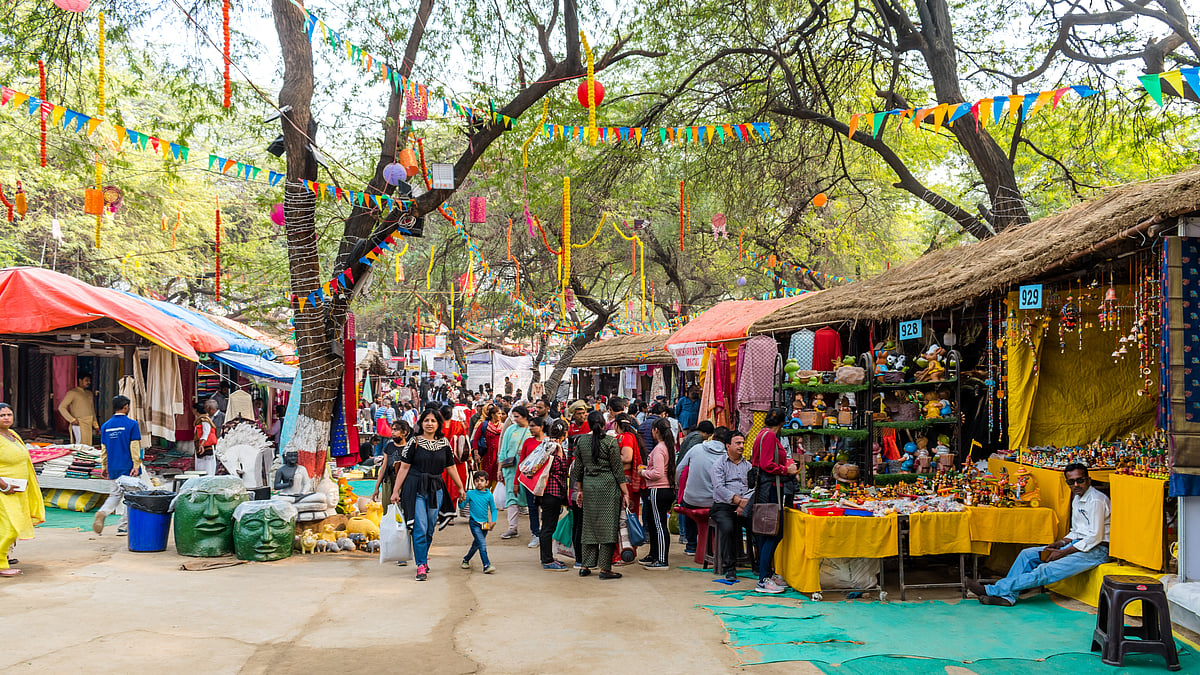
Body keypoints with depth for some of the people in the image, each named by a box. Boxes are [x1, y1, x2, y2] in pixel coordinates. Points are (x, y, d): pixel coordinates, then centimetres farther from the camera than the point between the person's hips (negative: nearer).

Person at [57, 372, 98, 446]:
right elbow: (61, 407, -8)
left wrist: (96, 425, 18)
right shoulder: (72, 393, -3)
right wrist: (72, 420, -14)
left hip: (89, 425, 7)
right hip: (79, 424, -7)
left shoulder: (89, 393, 18)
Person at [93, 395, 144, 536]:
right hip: (128, 468, -5)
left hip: (113, 469, 5)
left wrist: (104, 468, 18)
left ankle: (103, 512, -9)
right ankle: (123, 528, 3)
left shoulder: (106, 426, 7)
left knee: (116, 493, 18)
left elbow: (104, 449, 11)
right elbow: (134, 447, -12)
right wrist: (136, 465, -11)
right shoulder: (132, 424, -8)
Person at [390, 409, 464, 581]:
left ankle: (423, 557, 30)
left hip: (435, 489, 4)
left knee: (431, 528, 9)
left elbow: (451, 467, 15)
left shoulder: (444, 443, 7)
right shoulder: (415, 442, -2)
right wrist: (395, 491, -4)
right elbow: (404, 467, -2)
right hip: (416, 489, -3)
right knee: (420, 527, -9)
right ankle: (421, 566, -5)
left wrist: (461, 488, 17)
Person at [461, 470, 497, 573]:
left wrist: (493, 521, -4)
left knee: (476, 544, 17)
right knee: (482, 544, -17)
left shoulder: (489, 495, 0)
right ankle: (486, 565, -19)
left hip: (485, 524, 3)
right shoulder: (470, 494, -4)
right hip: (474, 523, -3)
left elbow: (493, 509, 7)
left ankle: (466, 559, 40)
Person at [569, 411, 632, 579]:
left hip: (588, 485, 4)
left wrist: (579, 489, 21)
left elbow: (578, 468, 11)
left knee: (589, 525, 13)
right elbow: (618, 469, -6)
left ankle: (585, 566, 16)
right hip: (608, 484, -4)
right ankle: (605, 568, -1)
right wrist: (625, 492, -1)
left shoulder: (581, 441, 5)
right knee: (608, 525, -1)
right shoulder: (610, 441, -7)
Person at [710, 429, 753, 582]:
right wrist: (738, 500, -21)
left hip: (744, 507, 3)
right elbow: (719, 488, -8)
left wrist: (746, 503, -14)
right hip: (723, 507, -3)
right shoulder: (719, 464, 6)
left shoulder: (748, 466, 19)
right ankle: (729, 568, -22)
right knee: (728, 527, -33)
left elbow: (754, 487, 6)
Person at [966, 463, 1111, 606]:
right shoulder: (1077, 498, 15)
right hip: (1077, 545, 10)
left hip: (1094, 551, -10)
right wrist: (1060, 543, 1)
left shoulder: (1096, 500, -16)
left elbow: (1095, 537, -21)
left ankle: (990, 590, -25)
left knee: (1045, 571, -23)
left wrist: (1063, 553, -18)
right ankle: (1007, 595, -8)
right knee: (1027, 554, 0)